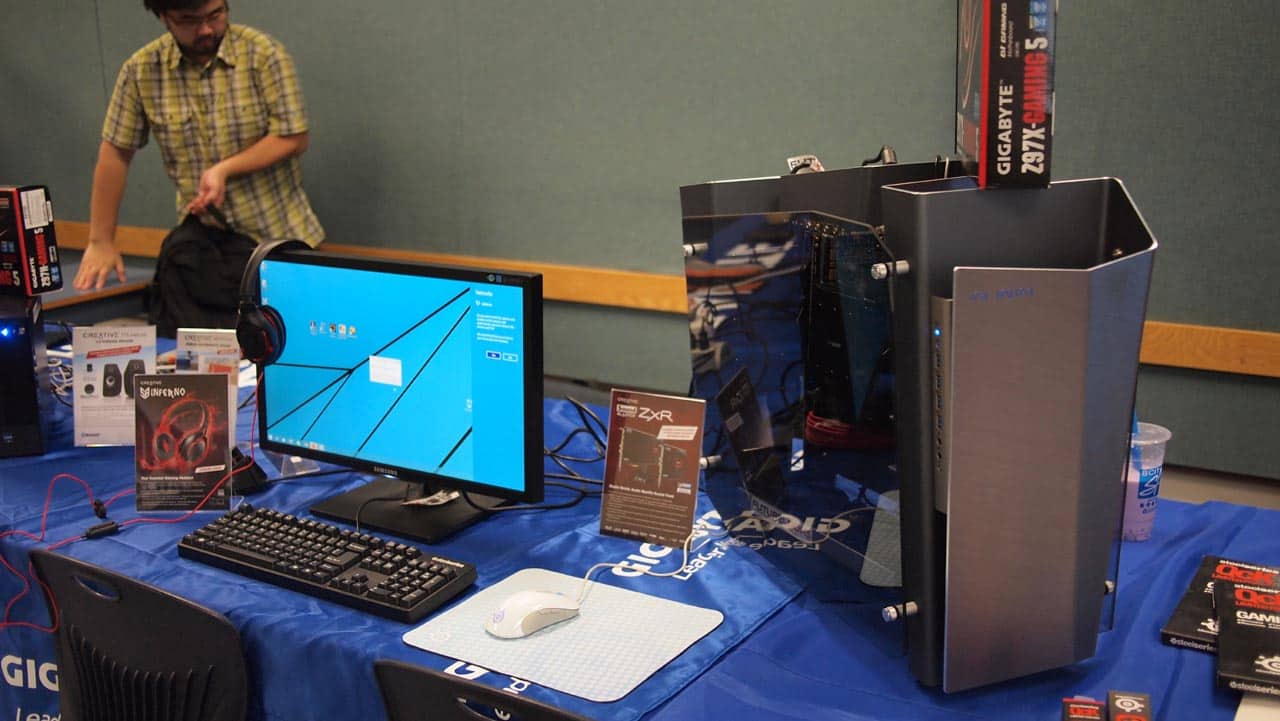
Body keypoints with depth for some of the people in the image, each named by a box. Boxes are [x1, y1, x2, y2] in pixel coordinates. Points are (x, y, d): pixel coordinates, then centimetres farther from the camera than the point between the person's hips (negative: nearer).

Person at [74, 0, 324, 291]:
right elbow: (115, 154, 1)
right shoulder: (141, 69, -4)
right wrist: (101, 242, 1)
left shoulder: (262, 52, -10)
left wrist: (224, 169, -21)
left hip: (280, 237, -1)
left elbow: (294, 138, -10)